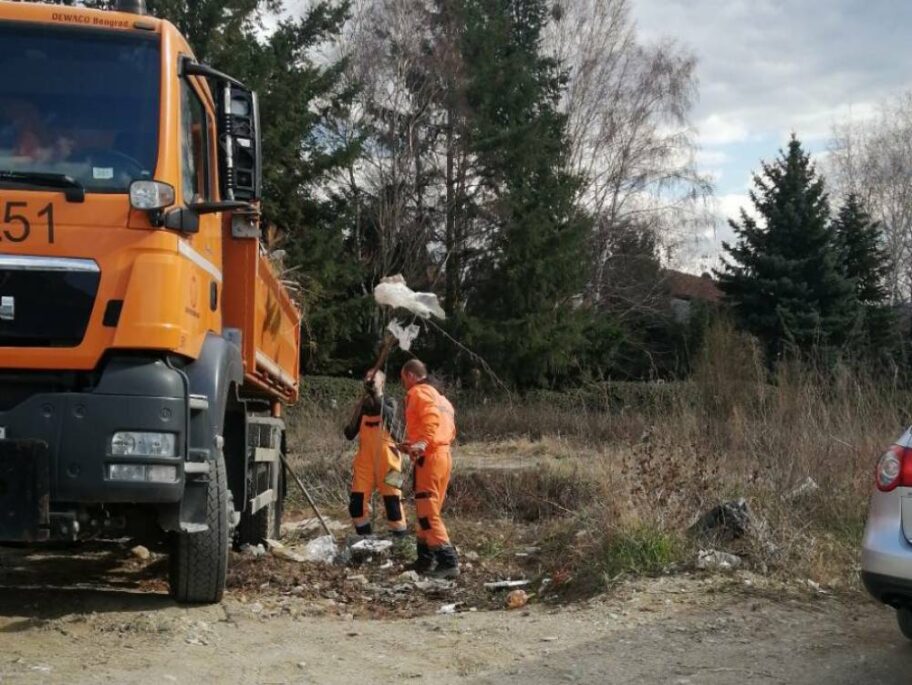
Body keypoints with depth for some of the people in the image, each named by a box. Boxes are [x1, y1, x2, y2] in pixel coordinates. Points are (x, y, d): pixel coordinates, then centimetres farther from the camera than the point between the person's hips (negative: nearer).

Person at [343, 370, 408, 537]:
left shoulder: (389, 402, 0)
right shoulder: (362, 405, 9)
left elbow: (387, 414, -25)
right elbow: (350, 435, 8)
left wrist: (375, 394, -33)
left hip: (386, 460, -4)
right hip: (365, 461, 4)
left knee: (392, 502, -6)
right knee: (356, 502, 1)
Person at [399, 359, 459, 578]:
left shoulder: (418, 393, -5)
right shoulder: (437, 396, 23)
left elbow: (432, 418, -23)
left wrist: (423, 443, -37)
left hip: (429, 458, -10)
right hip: (443, 455, 10)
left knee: (427, 513, -10)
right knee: (426, 511, 17)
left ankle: (448, 562, -15)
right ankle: (425, 559, 22)